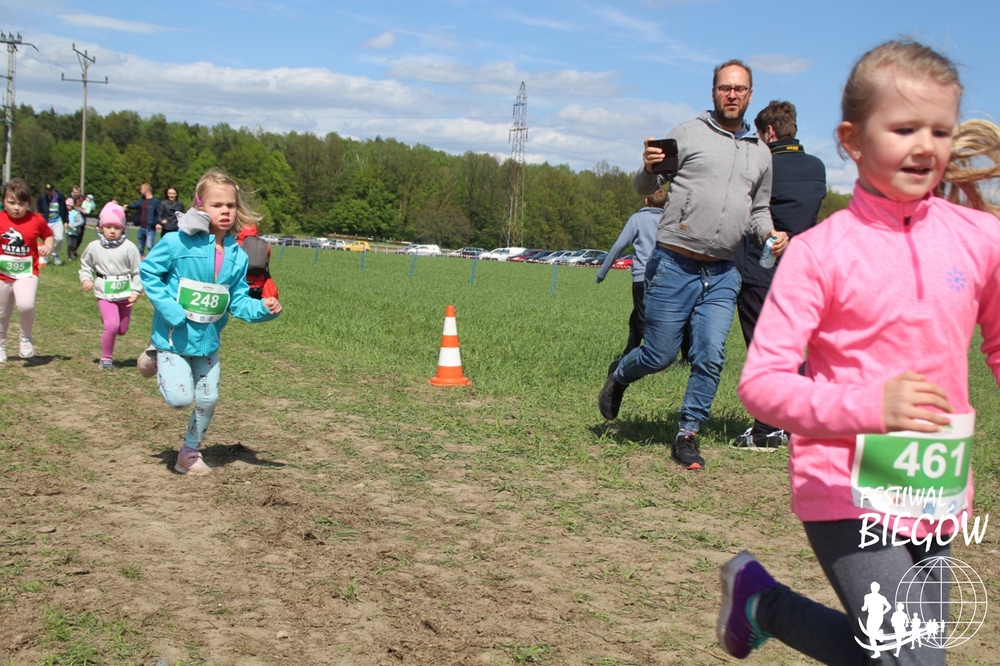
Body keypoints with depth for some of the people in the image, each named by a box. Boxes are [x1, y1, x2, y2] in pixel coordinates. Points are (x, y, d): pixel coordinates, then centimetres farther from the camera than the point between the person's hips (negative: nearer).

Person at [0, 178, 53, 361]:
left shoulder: (37, 220, -7)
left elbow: (48, 235, 10)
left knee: (26, 305, -28)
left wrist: (48, 246, -9)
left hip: (27, 273, -2)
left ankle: (26, 337, 0)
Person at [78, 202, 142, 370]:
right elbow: (86, 265, 14)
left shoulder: (129, 247, -6)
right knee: (112, 325, -16)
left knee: (122, 329, 9)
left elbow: (137, 271, -3)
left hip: (125, 294, 1)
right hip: (105, 294, -1)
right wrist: (85, 279, -4)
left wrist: (136, 292, -9)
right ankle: (106, 358, 1)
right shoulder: (94, 247, -1)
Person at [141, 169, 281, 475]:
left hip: (208, 341, 5)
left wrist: (263, 309, -18)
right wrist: (168, 308, -19)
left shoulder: (237, 256, -2)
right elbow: (148, 271, -9)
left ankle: (190, 453, 32)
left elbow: (238, 302, 1)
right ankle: (159, 362, 21)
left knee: (208, 400, 10)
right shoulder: (178, 242, -17)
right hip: (175, 336, -5)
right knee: (181, 398, -12)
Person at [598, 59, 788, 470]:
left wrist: (769, 234, 5)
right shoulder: (688, 134, 1)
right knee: (660, 355, 2)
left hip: (723, 274, 4)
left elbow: (759, 208, 26)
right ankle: (620, 375, 34)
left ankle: (687, 435, 9)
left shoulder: (760, 153, 15)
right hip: (674, 265, -3)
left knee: (711, 357, -5)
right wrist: (649, 168, -21)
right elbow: (645, 189, 2)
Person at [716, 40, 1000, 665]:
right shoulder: (820, 251, -12)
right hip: (847, 492, -5)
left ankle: (762, 600, 38)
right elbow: (761, 382, -16)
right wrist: (870, 405, -29)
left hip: (938, 494, 5)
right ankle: (758, 595, 14)